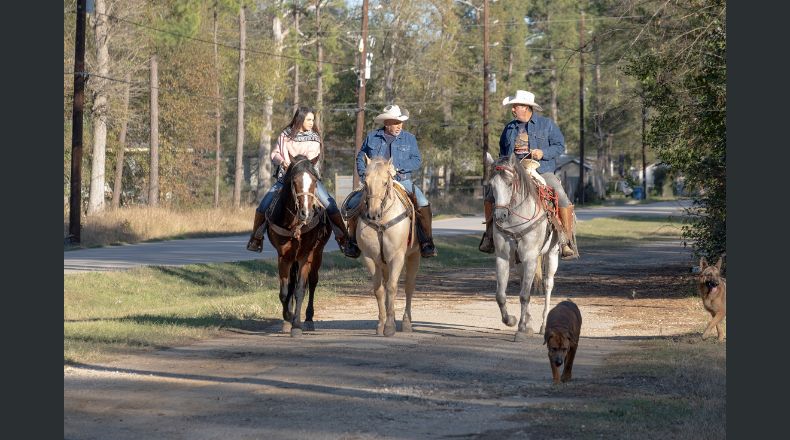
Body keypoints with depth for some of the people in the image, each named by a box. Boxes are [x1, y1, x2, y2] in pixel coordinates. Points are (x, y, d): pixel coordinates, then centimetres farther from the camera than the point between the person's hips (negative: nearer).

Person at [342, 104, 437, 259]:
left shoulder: (409, 138, 5)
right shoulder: (372, 137, 7)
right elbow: (360, 157, 15)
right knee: (353, 204, -13)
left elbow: (417, 160, -1)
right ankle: (353, 241, 5)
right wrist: (363, 175, -1)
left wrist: (398, 168, -15)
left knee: (423, 204, -25)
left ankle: (426, 243, -16)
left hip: (402, 181, -1)